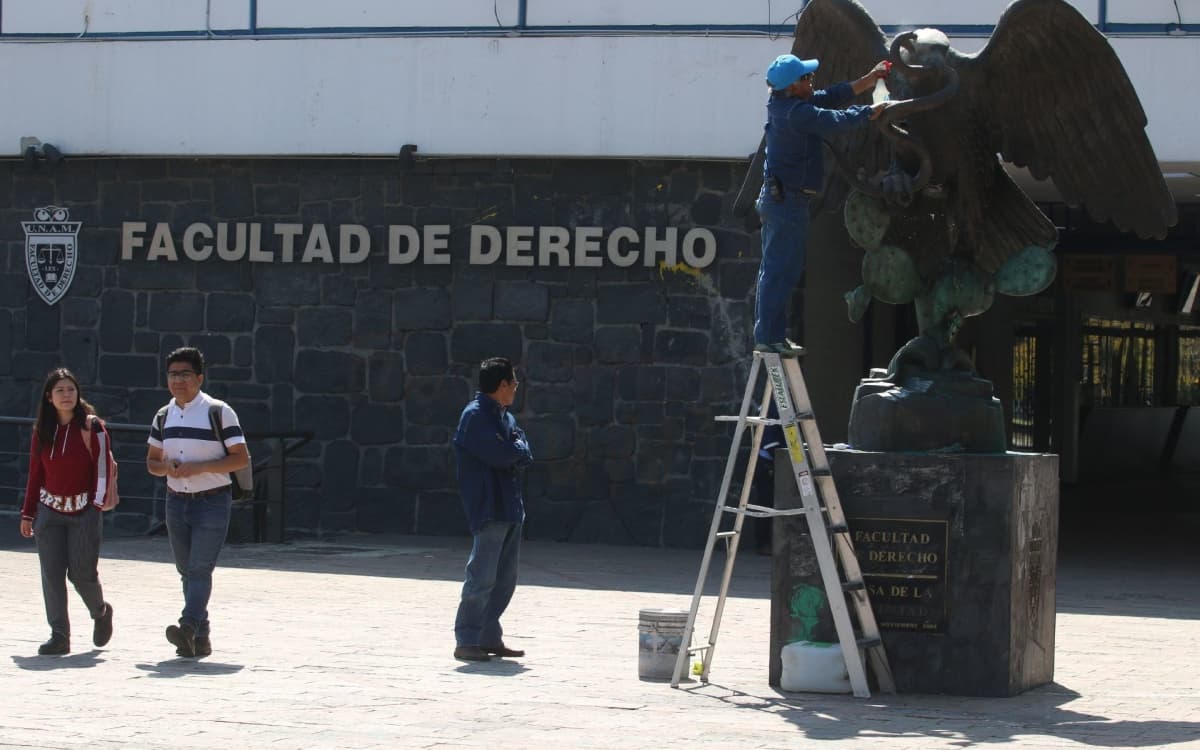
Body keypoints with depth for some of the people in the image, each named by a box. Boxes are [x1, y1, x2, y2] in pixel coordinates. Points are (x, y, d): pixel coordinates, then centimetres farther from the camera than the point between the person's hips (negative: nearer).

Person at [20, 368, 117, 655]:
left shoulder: (91, 426, -5)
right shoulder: (42, 430, 8)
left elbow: (104, 465, -7)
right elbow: (35, 473, 12)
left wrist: (101, 498, -18)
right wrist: (28, 513, 12)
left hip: (84, 512, -4)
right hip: (49, 510, 4)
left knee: (82, 572, -5)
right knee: (51, 573, -3)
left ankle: (101, 613, 26)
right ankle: (59, 636, 1)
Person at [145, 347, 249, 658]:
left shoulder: (218, 412, -7)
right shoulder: (163, 416, 11)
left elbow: (241, 458, -9)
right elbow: (152, 461, 18)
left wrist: (199, 467, -19)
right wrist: (166, 467, -7)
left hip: (212, 501, -6)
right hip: (176, 501, 6)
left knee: (200, 568, -16)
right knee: (186, 571, 8)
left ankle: (188, 627, -28)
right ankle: (201, 635, 15)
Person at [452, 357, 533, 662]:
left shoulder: (505, 417, 17)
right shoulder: (475, 416, -11)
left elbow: (524, 456, 9)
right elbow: (499, 454, -20)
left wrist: (513, 454, -11)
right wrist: (517, 449, -1)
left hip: (509, 507, 9)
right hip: (489, 508, -9)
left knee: (505, 579, 10)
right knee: (482, 577, -10)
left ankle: (489, 637, 17)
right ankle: (466, 641, -6)